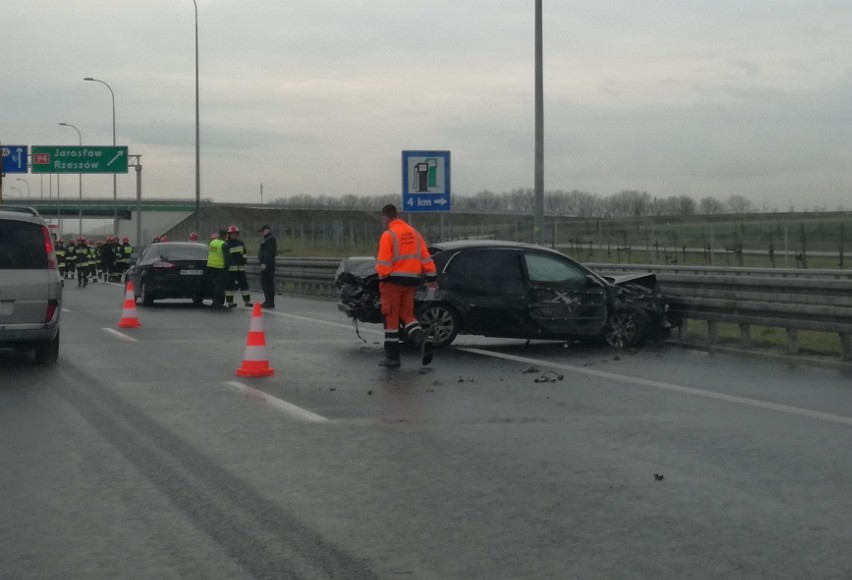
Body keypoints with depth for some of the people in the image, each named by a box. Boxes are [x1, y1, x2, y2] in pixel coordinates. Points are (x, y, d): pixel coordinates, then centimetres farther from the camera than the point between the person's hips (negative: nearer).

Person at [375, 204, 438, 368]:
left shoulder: (388, 235, -12)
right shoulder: (414, 233, 7)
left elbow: (383, 263, -17)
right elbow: (425, 257, 8)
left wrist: (382, 277, 0)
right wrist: (431, 277, 13)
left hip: (393, 280, -6)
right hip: (411, 280, 6)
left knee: (391, 318, 3)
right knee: (407, 314, 16)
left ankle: (392, 357, 7)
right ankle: (422, 340, -10)